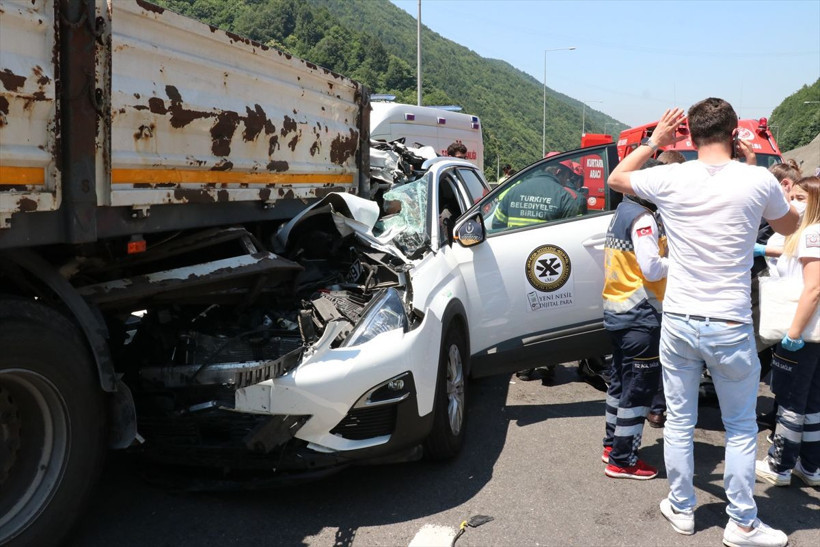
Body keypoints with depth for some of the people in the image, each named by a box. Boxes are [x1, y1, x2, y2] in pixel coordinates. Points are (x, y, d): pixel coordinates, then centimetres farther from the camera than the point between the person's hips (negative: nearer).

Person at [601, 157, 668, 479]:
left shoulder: (622, 212, 12)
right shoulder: (643, 218, -17)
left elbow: (635, 261, 9)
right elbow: (652, 269, -22)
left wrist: (668, 249, 3)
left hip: (617, 311, 10)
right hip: (639, 316, -10)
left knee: (621, 380, 20)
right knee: (639, 387, 0)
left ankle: (612, 445, 32)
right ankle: (623, 461, 7)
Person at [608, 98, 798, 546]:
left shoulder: (670, 179, -7)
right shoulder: (758, 181, -11)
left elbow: (616, 178, 13)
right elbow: (789, 226, 11)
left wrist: (653, 142, 17)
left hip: (678, 322, 2)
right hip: (730, 327, -2)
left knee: (679, 422, 15)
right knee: (741, 430, 14)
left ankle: (681, 510, 30)